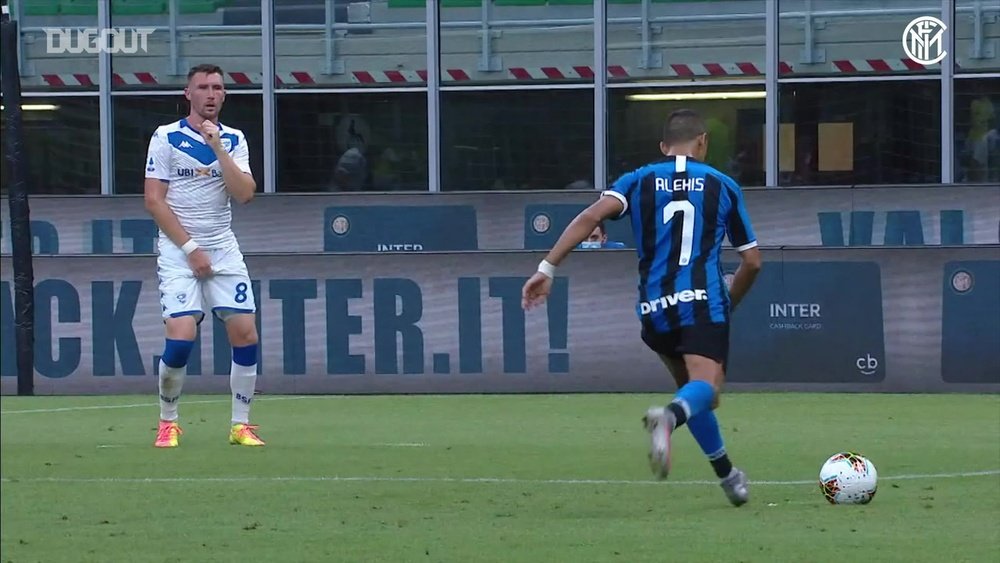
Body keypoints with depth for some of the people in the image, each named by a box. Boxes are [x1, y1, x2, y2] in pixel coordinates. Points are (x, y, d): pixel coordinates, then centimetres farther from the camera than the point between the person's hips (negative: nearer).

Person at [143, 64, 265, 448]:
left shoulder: (233, 140, 8)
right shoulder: (166, 138, -2)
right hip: (178, 249, -4)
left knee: (245, 333, -6)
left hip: (223, 250, 4)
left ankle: (241, 425, 6)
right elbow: (154, 201, -6)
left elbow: (244, 194, -5)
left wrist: (217, 147, -13)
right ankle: (167, 423, 3)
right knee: (181, 336, -16)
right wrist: (190, 248, -11)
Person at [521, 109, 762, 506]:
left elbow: (591, 217, -7)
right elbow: (752, 261, 13)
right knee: (704, 386, -19)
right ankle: (670, 417, -53)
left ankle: (726, 475, 27)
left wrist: (547, 268, -10)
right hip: (704, 302, -3)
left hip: (655, 308, 3)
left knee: (689, 385, 24)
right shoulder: (722, 186, 12)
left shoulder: (639, 181, 12)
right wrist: (729, 303, 31)